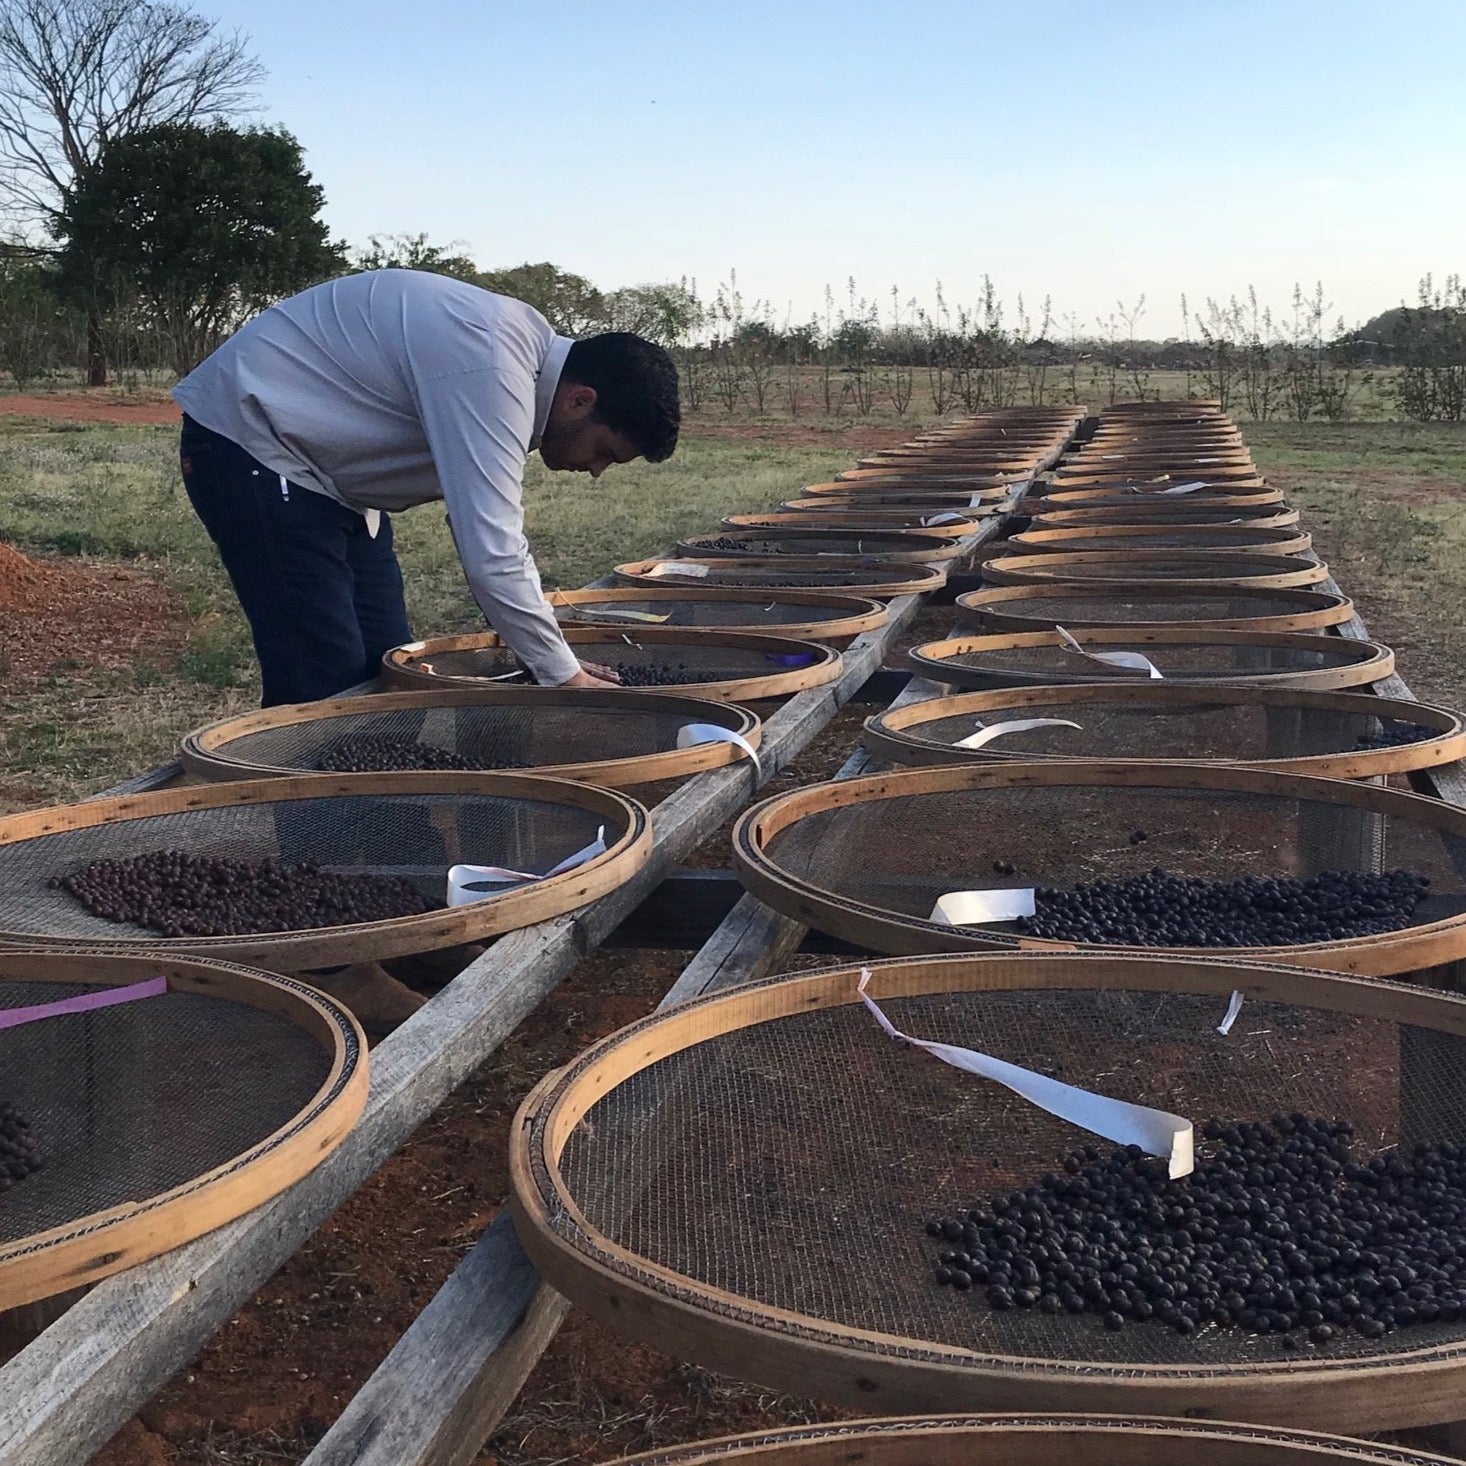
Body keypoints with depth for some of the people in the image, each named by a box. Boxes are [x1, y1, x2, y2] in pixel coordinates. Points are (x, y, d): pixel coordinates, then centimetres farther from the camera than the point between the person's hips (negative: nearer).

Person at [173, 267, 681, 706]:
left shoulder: (530, 349, 2)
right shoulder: (487, 372, -29)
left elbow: (495, 531, 9)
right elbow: (492, 558, -32)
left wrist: (561, 663, 5)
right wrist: (566, 676, -22)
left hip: (326, 467, 10)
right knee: (327, 686, -14)